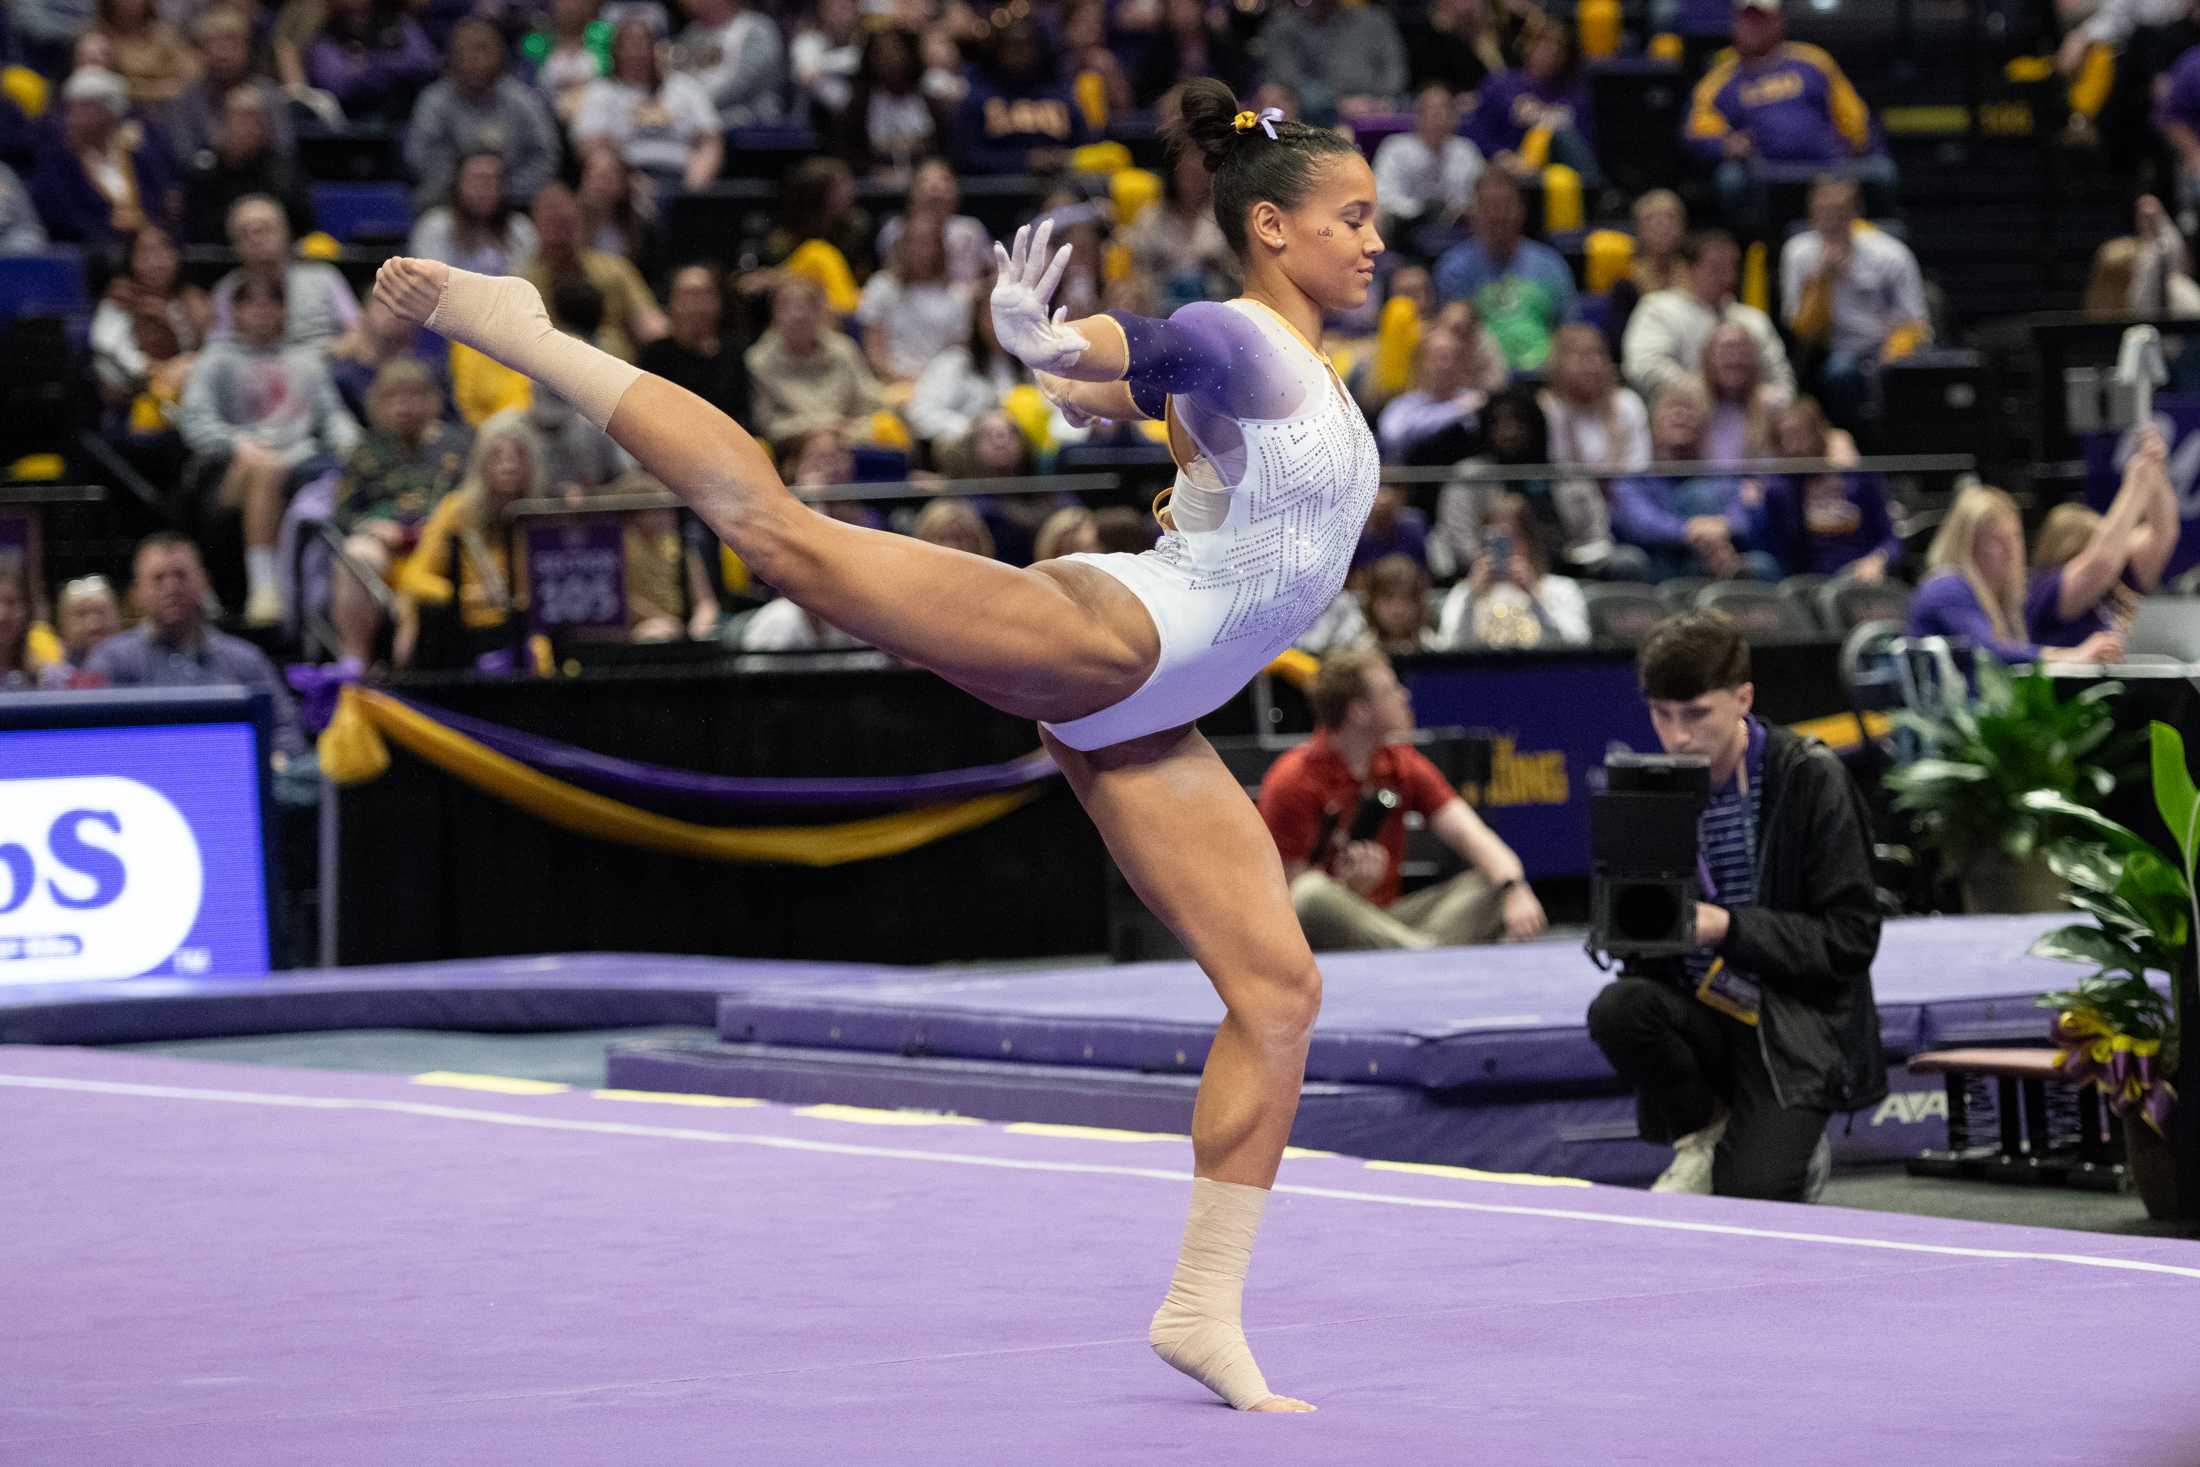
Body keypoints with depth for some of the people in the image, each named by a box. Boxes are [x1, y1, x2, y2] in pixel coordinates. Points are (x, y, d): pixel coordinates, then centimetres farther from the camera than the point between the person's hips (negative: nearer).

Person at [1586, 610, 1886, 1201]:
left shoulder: (1810, 779, -10)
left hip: (1795, 1026, -4)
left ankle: (1802, 1151, 14)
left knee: (1749, 1197, -24)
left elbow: (1850, 940, -12)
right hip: (1702, 1013, 4)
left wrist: (1727, 928, -23)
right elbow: (1641, 955, 8)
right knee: (1616, 1009, -29)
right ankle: (1704, 1133, 0)